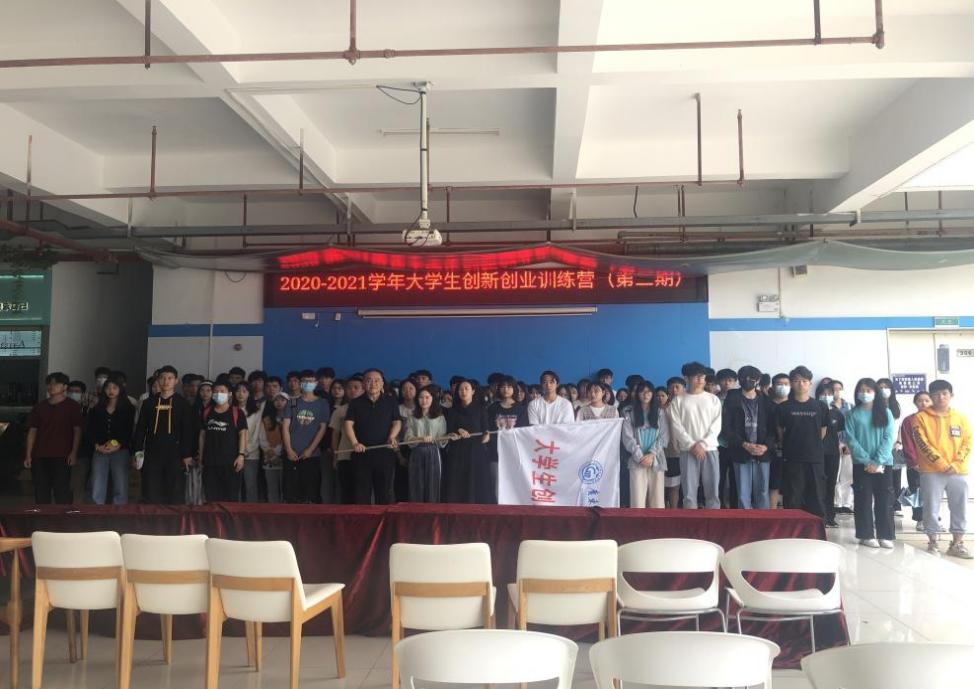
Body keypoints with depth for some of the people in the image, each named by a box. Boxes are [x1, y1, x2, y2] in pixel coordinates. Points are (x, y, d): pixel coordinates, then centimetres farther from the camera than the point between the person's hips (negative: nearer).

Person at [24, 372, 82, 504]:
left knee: (62, 492, -6)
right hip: (39, 456, 4)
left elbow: (77, 430, -1)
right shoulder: (39, 407, 11)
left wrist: (74, 452, -11)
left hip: (62, 456, -4)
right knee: (41, 491, 7)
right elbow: (32, 431, 10)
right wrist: (28, 455, 4)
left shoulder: (72, 406, 2)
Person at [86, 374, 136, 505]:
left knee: (120, 489, -5)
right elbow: (90, 430, 9)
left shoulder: (128, 408, 8)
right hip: (99, 451, 2)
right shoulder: (97, 409, 16)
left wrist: (117, 445, -13)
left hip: (120, 450, -2)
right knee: (97, 490, -4)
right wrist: (97, 446, -7)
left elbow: (129, 431, 0)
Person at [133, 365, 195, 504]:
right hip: (152, 453, 2)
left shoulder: (183, 404, 3)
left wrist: (187, 455, -7)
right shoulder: (149, 402, 10)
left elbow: (188, 430, -1)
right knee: (151, 494, 2)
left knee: (175, 495, 0)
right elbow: (140, 428, 11)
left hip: (175, 454, -2)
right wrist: (137, 450, 2)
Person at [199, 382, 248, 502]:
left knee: (231, 496, 0)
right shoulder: (207, 412, 10)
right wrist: (201, 456, 10)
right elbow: (202, 435, 14)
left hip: (231, 461, -4)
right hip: (210, 461, 4)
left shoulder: (237, 412, -1)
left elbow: (242, 434, -4)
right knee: (211, 496, 6)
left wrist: (241, 455, -13)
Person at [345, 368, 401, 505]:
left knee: (385, 491, 4)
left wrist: (392, 437, -13)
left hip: (385, 453, 0)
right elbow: (349, 423, 1)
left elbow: (397, 422, 6)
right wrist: (355, 443, -13)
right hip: (362, 453, 0)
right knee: (362, 492, 2)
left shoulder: (391, 401, 9)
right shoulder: (356, 403, 8)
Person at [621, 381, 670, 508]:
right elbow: (627, 437, -2)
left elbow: (664, 436, 2)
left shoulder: (660, 412, 10)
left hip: (656, 459, 2)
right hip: (637, 460, -2)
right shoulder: (629, 412, 5)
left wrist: (652, 454, -10)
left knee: (657, 496, 2)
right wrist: (640, 456, -11)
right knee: (638, 497, -6)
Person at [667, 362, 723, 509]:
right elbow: (676, 426, -1)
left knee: (712, 491, 1)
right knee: (689, 492, -3)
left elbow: (716, 425, 2)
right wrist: (692, 445, -11)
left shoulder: (713, 399, 10)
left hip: (709, 449, 1)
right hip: (688, 451, -1)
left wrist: (702, 444, -9)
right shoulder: (678, 401, 6)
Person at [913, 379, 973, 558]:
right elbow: (923, 445, -7)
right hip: (932, 471, -3)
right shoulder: (921, 418, -1)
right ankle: (932, 541, 13)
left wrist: (956, 465, -8)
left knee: (959, 508, 5)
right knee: (931, 508, 1)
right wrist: (942, 464, -13)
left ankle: (957, 544, 15)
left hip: (958, 472, 3)